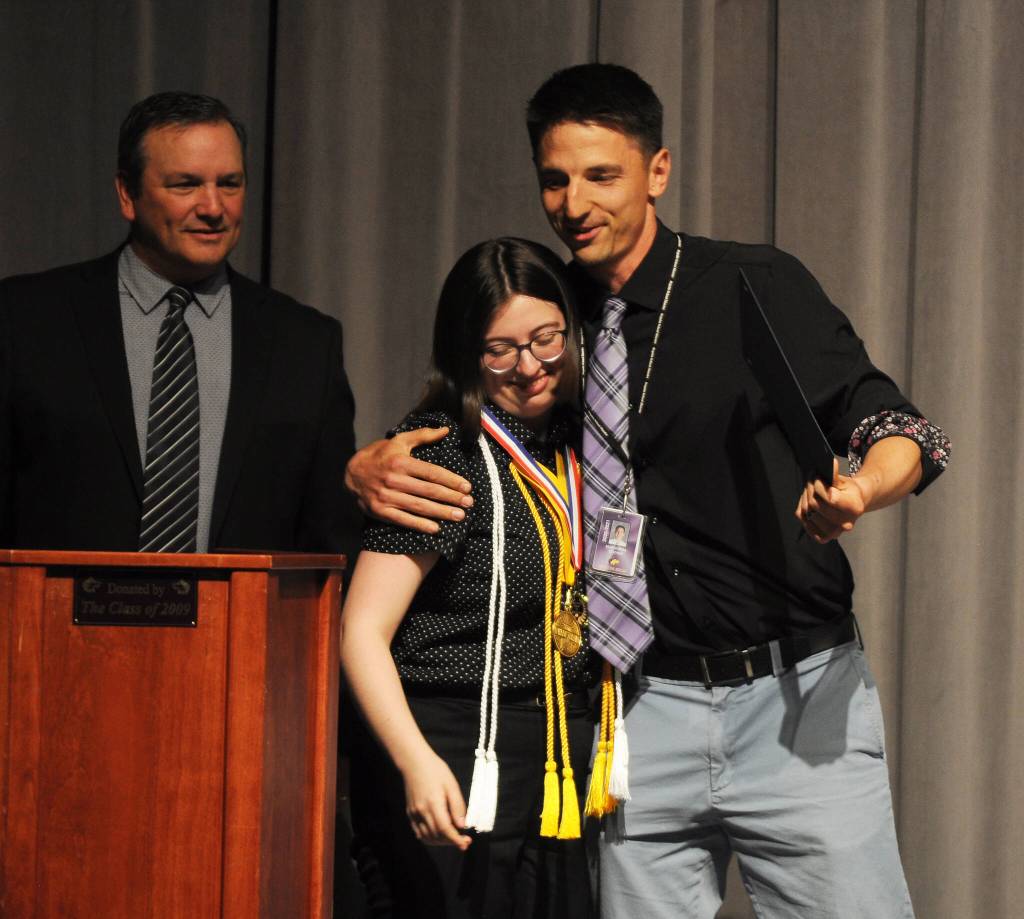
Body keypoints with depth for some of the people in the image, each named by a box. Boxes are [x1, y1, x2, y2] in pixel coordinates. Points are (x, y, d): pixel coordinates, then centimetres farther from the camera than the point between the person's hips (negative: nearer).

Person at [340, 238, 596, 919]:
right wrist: (418, 762, -30)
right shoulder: (446, 451, -10)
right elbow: (362, 631, -17)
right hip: (458, 778, -7)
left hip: (562, 779, 7)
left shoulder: (568, 443, 11)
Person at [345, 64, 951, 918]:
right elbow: (425, 448, 14)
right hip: (646, 709, 3)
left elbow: (892, 424, -2)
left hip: (795, 695, -2)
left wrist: (861, 488, -25)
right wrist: (372, 469, -10)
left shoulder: (758, 287, -1)